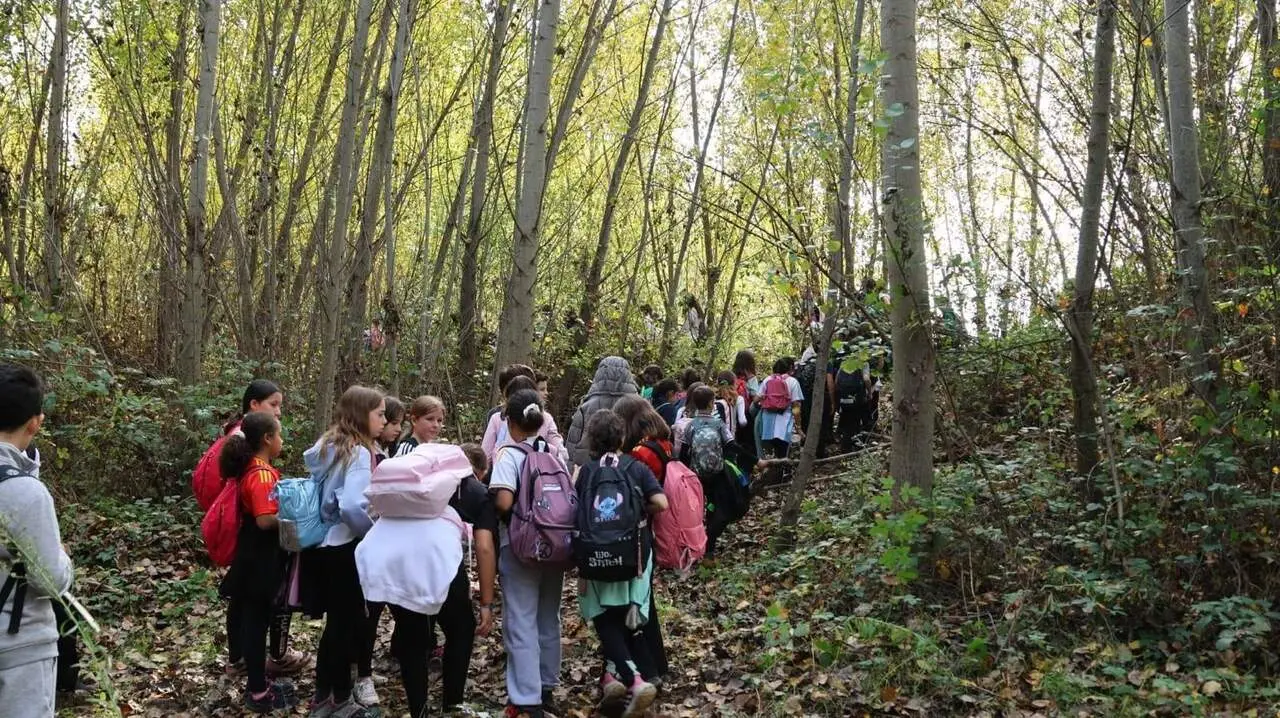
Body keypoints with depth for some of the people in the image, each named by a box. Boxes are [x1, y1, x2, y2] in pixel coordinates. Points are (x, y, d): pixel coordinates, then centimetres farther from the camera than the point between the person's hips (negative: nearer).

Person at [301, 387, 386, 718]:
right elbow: (352, 506, -31)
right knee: (347, 623, 7)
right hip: (345, 548, -8)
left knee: (336, 622, 19)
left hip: (322, 544, 8)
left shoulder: (327, 444, 7)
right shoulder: (359, 453, -19)